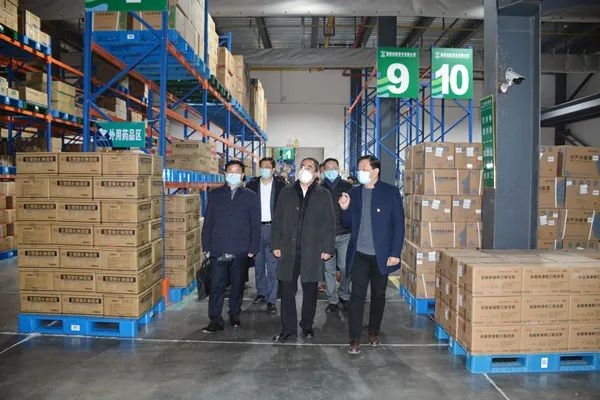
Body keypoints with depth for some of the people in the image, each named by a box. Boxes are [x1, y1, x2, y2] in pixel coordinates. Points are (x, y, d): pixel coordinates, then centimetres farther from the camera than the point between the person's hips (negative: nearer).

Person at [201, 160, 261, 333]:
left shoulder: (251, 196, 5)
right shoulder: (214, 195, 8)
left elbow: (255, 224, 4)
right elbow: (208, 222, 8)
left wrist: (253, 248, -3)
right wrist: (206, 247, 2)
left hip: (241, 251, 0)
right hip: (218, 250, 0)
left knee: (237, 284, 11)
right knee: (216, 286, -2)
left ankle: (234, 314, 29)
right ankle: (215, 320, 5)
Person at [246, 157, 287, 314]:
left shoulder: (280, 185, 0)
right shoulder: (252, 184, 6)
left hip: (273, 228, -3)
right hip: (256, 227, 3)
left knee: (273, 265, -4)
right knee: (258, 263, 13)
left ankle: (271, 300, 2)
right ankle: (261, 292, 29)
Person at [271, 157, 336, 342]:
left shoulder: (323, 195, 4)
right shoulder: (286, 193, 8)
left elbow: (330, 223, 2)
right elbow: (277, 220, 8)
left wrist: (327, 248, -4)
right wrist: (276, 244, 1)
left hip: (313, 251, -1)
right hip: (289, 250, 1)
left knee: (310, 291, 9)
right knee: (287, 291, 3)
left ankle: (307, 326, 25)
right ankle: (288, 329, 14)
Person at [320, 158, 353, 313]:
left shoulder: (347, 187, 5)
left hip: (345, 235, 0)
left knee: (345, 267, 0)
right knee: (329, 269, 5)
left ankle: (344, 296, 21)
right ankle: (333, 300, 17)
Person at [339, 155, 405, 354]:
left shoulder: (391, 192, -4)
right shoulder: (354, 193, 6)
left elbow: (399, 224, -5)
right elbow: (347, 224, 11)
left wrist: (395, 253, -10)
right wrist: (345, 208, -10)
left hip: (381, 254, -1)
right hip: (359, 254, 2)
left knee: (378, 295, 13)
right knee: (357, 295, -2)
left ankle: (374, 332, 32)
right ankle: (355, 339, 5)